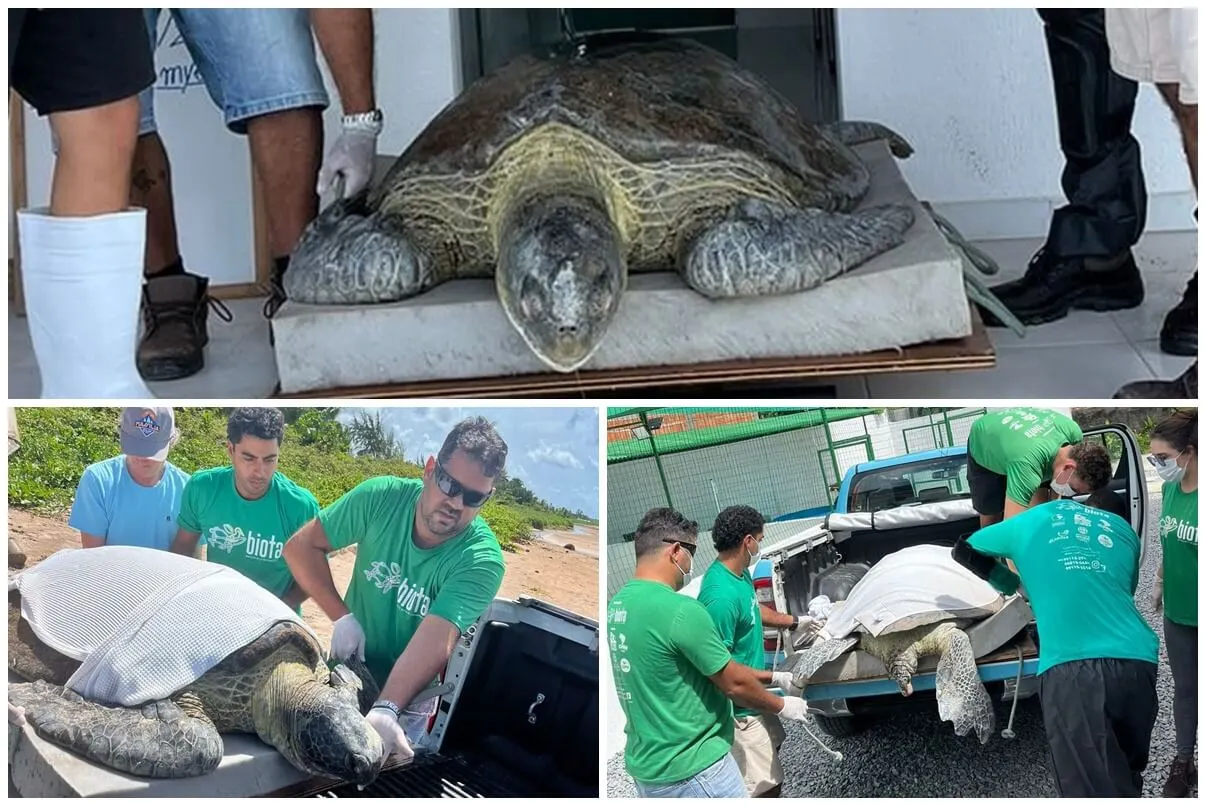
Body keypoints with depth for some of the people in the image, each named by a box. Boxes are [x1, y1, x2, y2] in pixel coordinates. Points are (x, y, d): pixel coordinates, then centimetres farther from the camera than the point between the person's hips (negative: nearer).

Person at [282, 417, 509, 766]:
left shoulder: (482, 560, -27)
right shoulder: (381, 497, -19)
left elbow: (437, 639, -39)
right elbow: (301, 546, -10)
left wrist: (386, 709, -54)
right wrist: (341, 616, -22)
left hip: (408, 698, -2)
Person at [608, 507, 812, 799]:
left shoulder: (618, 603, 5)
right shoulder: (680, 610, -22)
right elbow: (734, 683, -13)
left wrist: (772, 677, 17)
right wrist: (782, 706, 5)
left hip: (645, 764, 9)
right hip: (691, 769, -9)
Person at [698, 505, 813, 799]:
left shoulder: (739, 573, -1)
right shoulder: (721, 596, -32)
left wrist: (794, 621, 27)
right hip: (738, 705, -11)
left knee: (772, 744, 30)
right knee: (765, 784, -5)